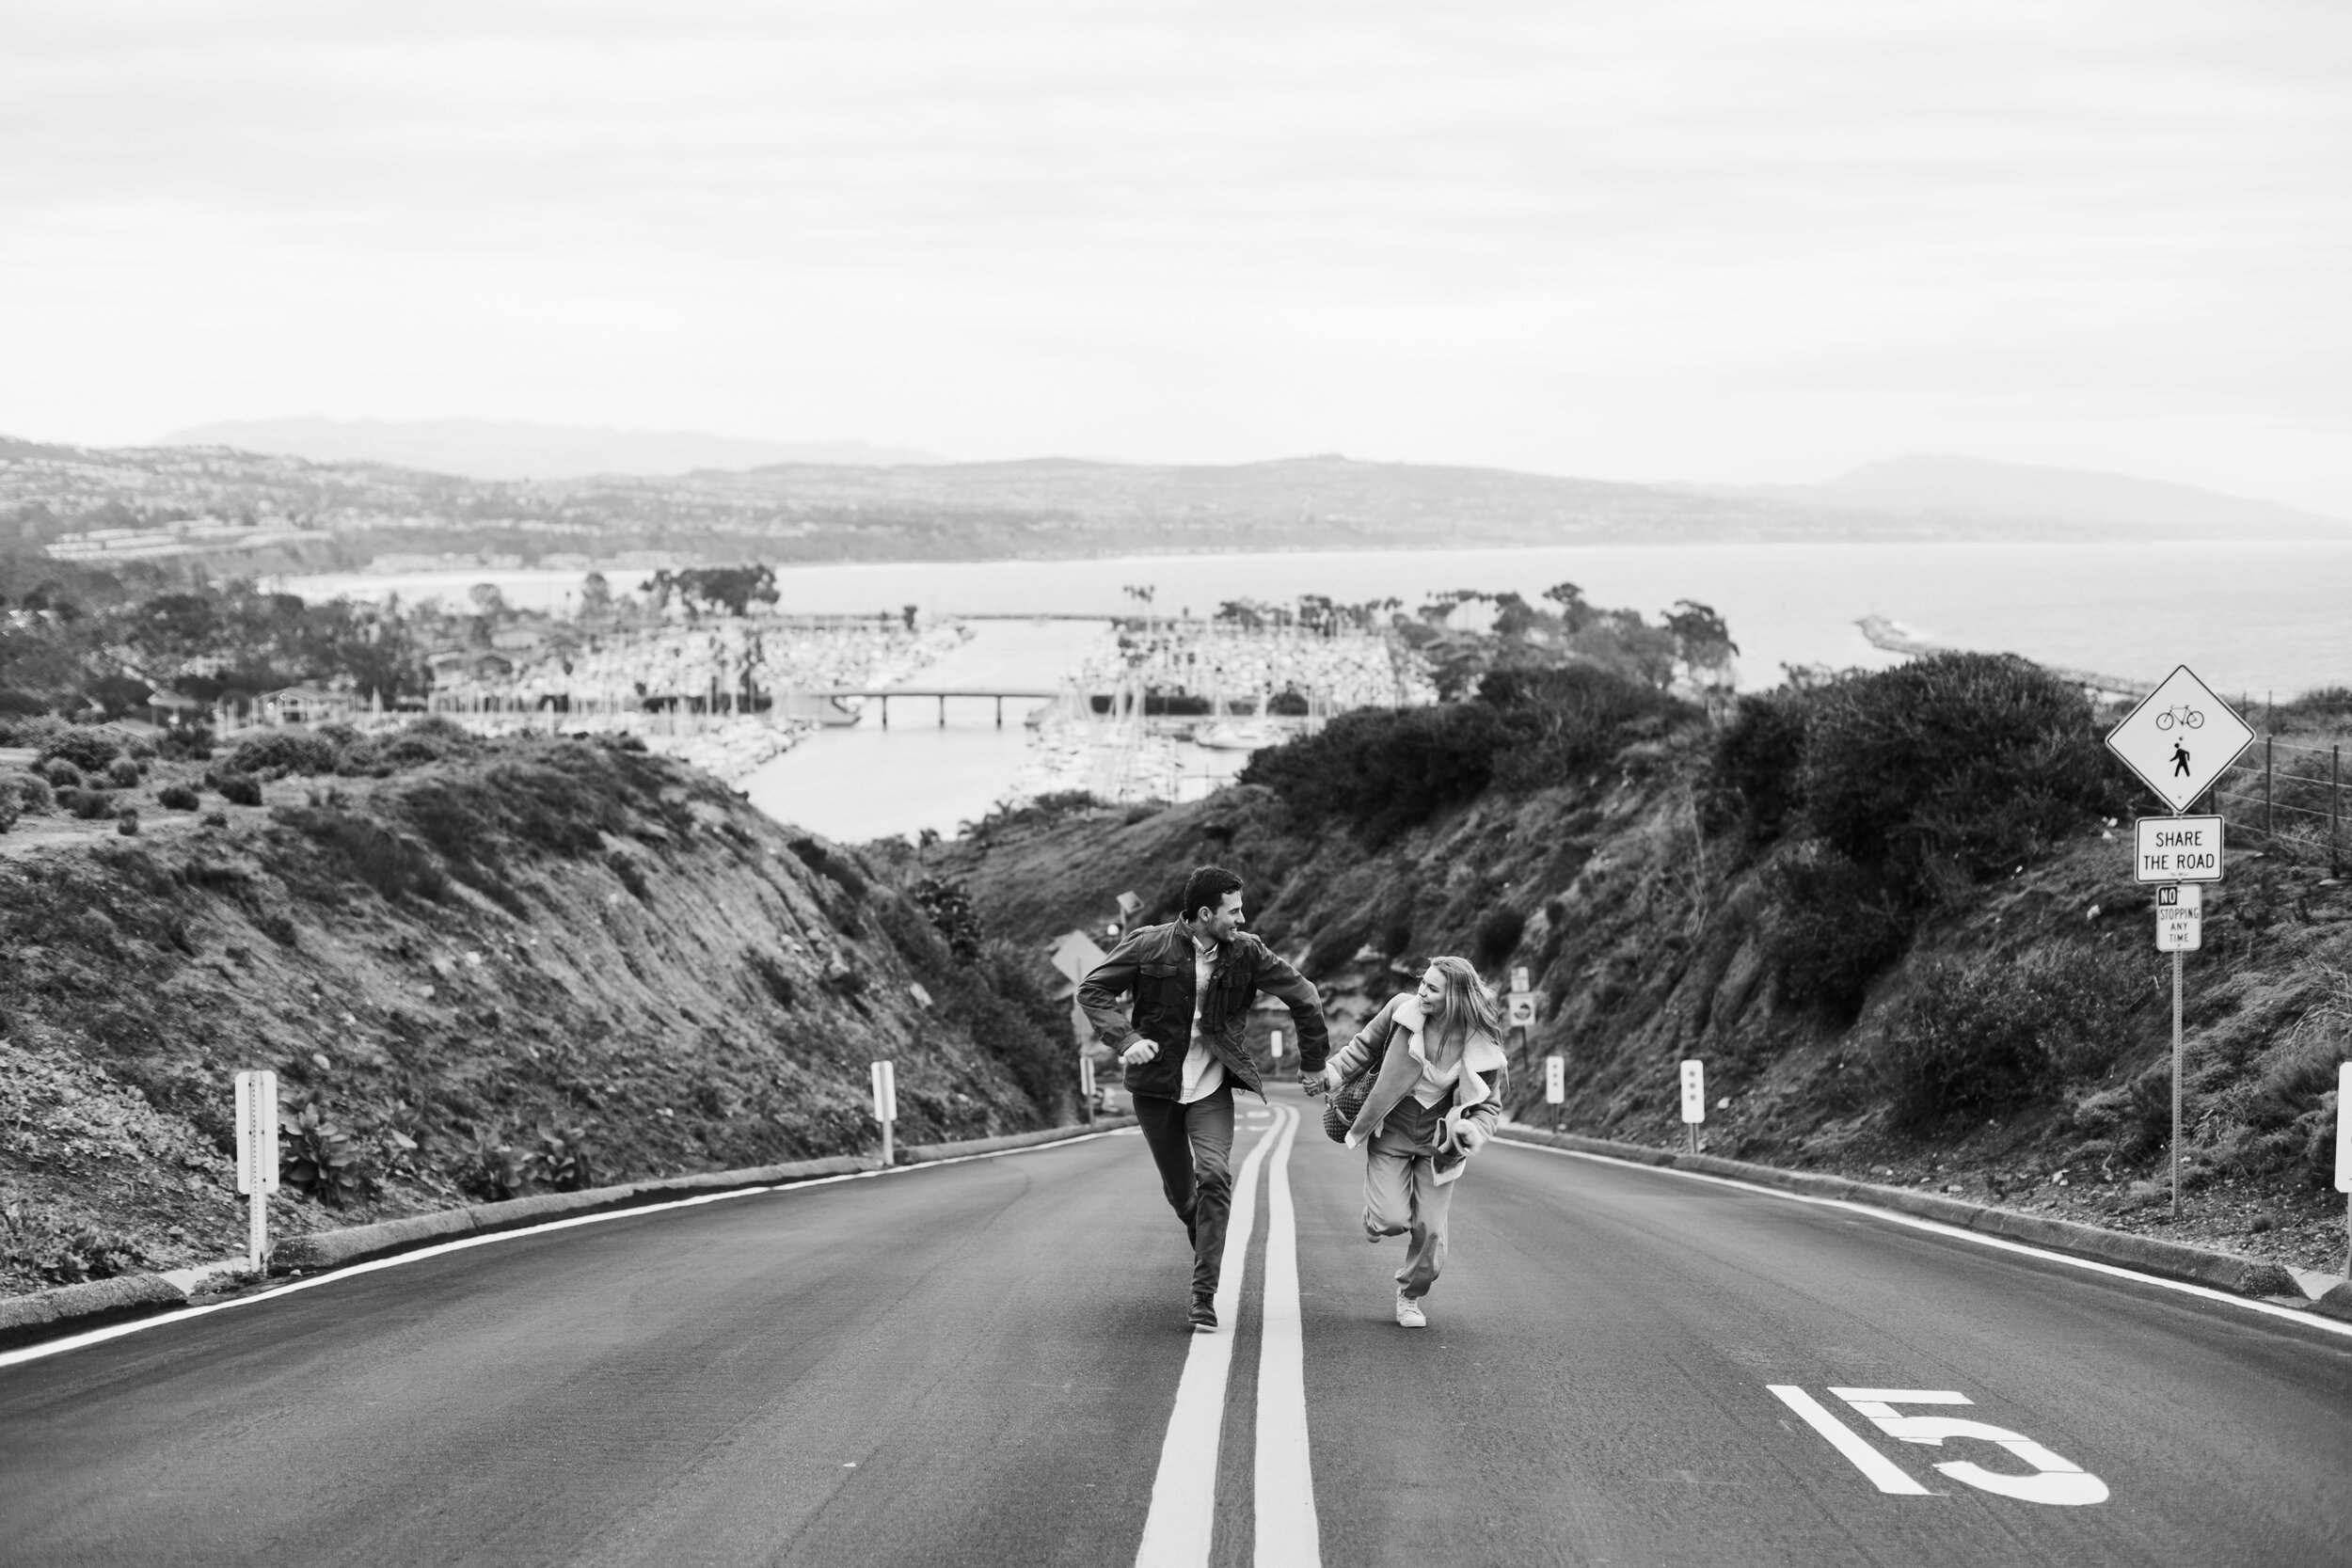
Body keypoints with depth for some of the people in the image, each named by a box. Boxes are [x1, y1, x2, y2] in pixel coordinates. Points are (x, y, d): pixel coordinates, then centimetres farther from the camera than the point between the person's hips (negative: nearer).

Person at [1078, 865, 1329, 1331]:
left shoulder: (1246, 953, -5)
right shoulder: (1149, 946, -9)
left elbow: (1304, 997, 7)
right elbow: (1092, 990, -6)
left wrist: (1313, 1061, 14)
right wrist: (1125, 1039, -21)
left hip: (1211, 1088, 0)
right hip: (1156, 1083, 0)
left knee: (1215, 1176, -19)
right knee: (1179, 1189, 9)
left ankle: (1204, 1296, -17)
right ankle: (1207, 1248, 44)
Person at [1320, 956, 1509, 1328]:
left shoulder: (1480, 1045, -14)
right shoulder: (1402, 1009, -14)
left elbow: (1489, 1105, -5)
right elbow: (1364, 1046, 3)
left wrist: (1472, 1132, -25)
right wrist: (1332, 1073, -10)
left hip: (1436, 1141, 0)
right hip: (1390, 1131, 0)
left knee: (1429, 1229, 1)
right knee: (1393, 1220, -13)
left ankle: (1411, 1295, 29)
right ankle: (1376, 1216, 27)